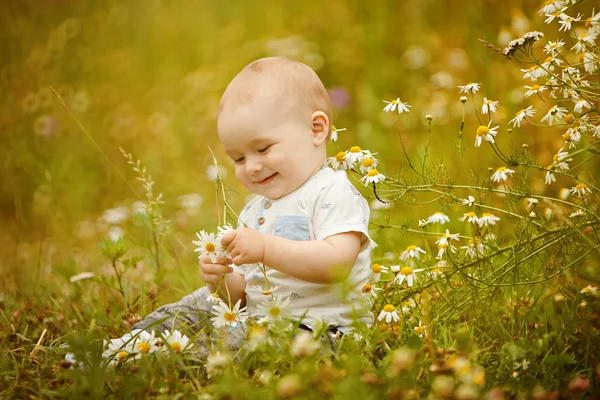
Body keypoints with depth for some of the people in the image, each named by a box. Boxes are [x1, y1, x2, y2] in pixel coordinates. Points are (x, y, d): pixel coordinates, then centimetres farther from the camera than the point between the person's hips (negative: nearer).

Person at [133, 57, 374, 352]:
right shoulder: (253, 211, 18)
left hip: (319, 327, -9)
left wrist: (265, 248, -30)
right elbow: (242, 291, 20)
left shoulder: (333, 194, -8)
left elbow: (338, 263, -25)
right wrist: (222, 280, -4)